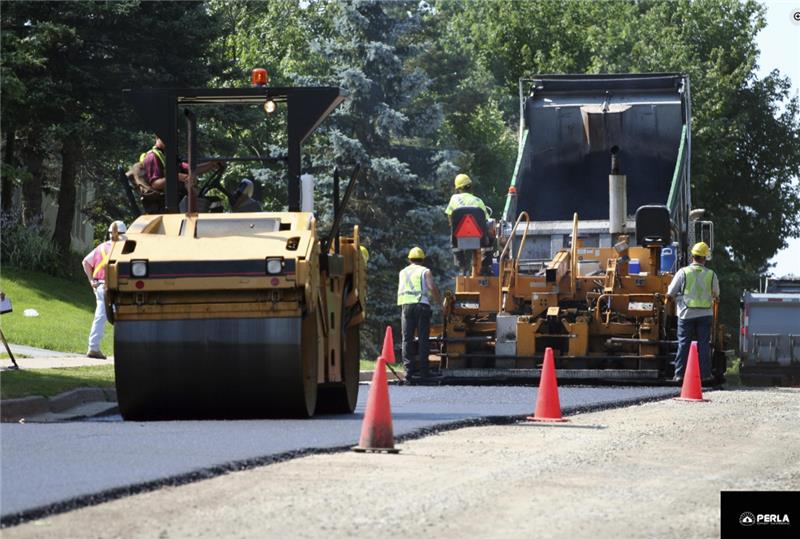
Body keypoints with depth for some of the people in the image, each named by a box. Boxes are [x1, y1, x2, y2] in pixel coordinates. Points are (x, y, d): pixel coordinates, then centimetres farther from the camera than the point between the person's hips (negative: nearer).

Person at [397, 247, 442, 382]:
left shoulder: (403, 272, 19)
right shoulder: (425, 272, 6)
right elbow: (432, 287, -7)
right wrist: (439, 302, 2)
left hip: (405, 305, 3)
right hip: (421, 304, -3)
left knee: (407, 338, 2)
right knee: (423, 338, -1)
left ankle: (408, 370, -6)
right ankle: (423, 370, -5)